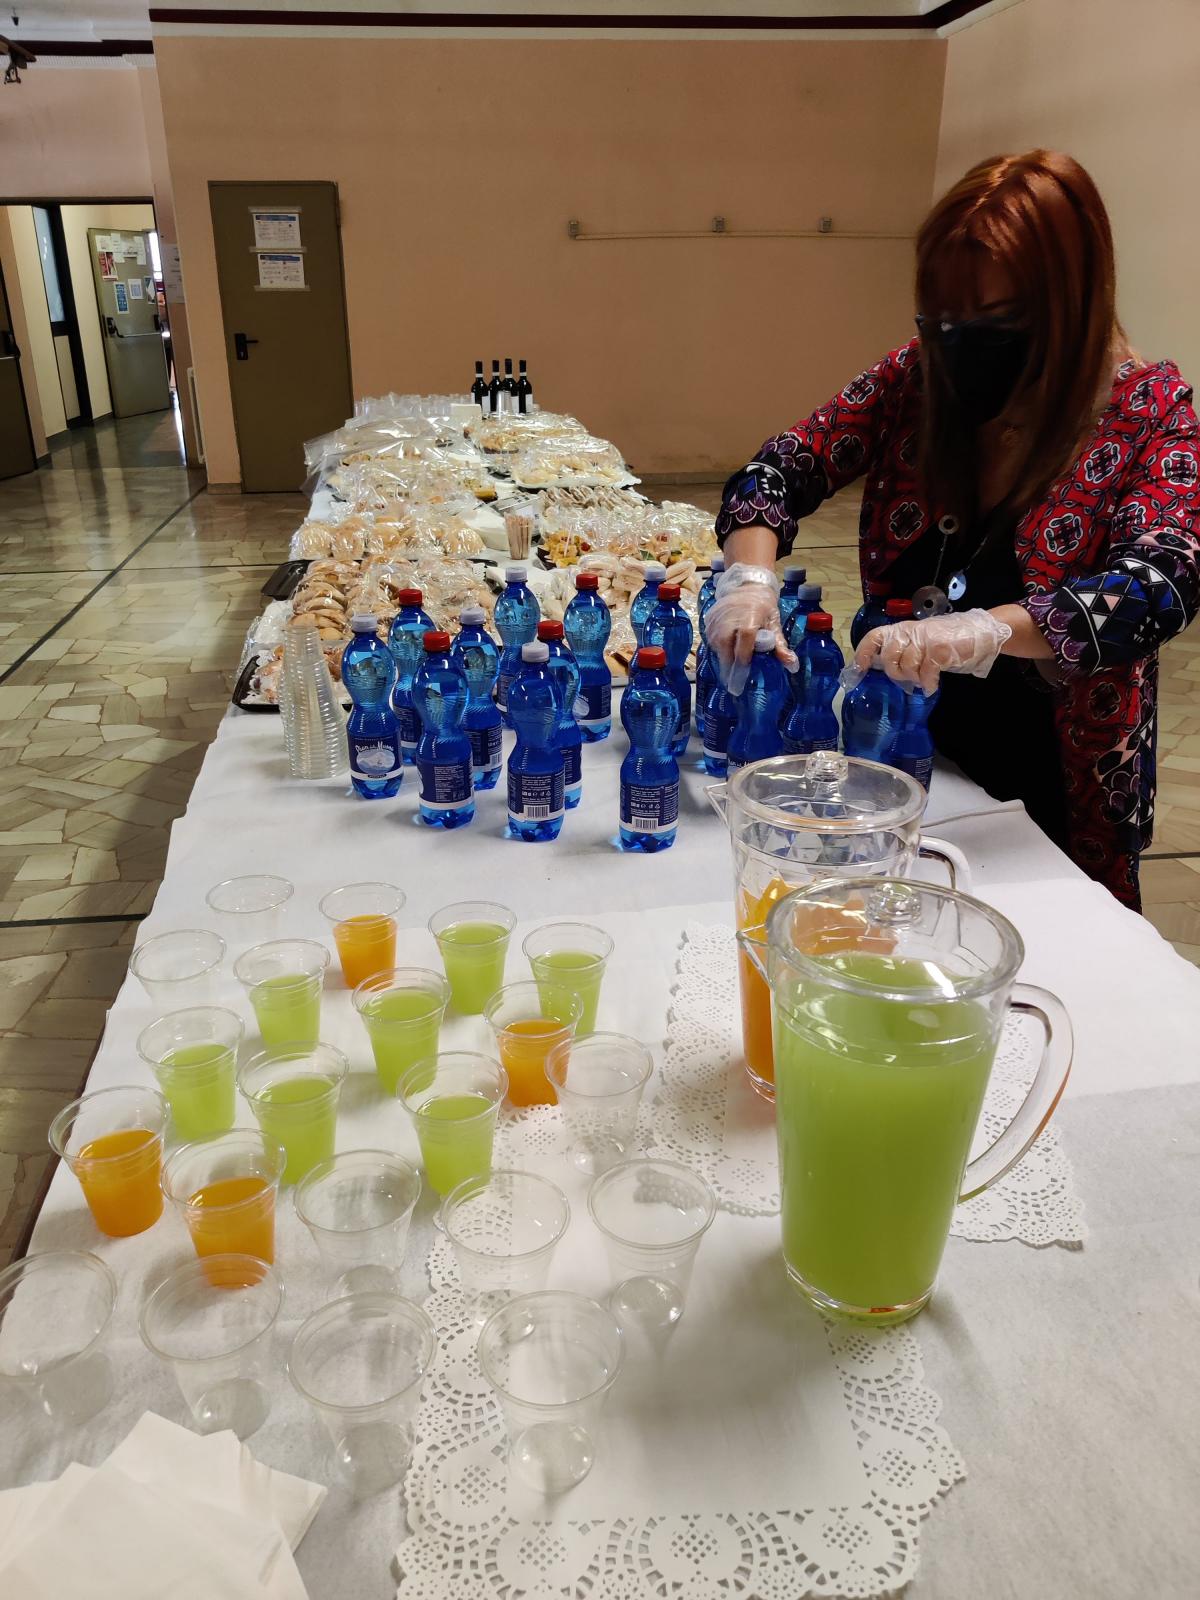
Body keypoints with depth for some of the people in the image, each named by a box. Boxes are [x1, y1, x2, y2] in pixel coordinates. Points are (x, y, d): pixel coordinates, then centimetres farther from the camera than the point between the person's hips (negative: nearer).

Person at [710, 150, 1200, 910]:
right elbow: (785, 468, -6)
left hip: (1054, 788, -2)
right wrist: (752, 573, -28)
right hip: (905, 742, 3)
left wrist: (984, 631, -44)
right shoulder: (920, 375, -5)